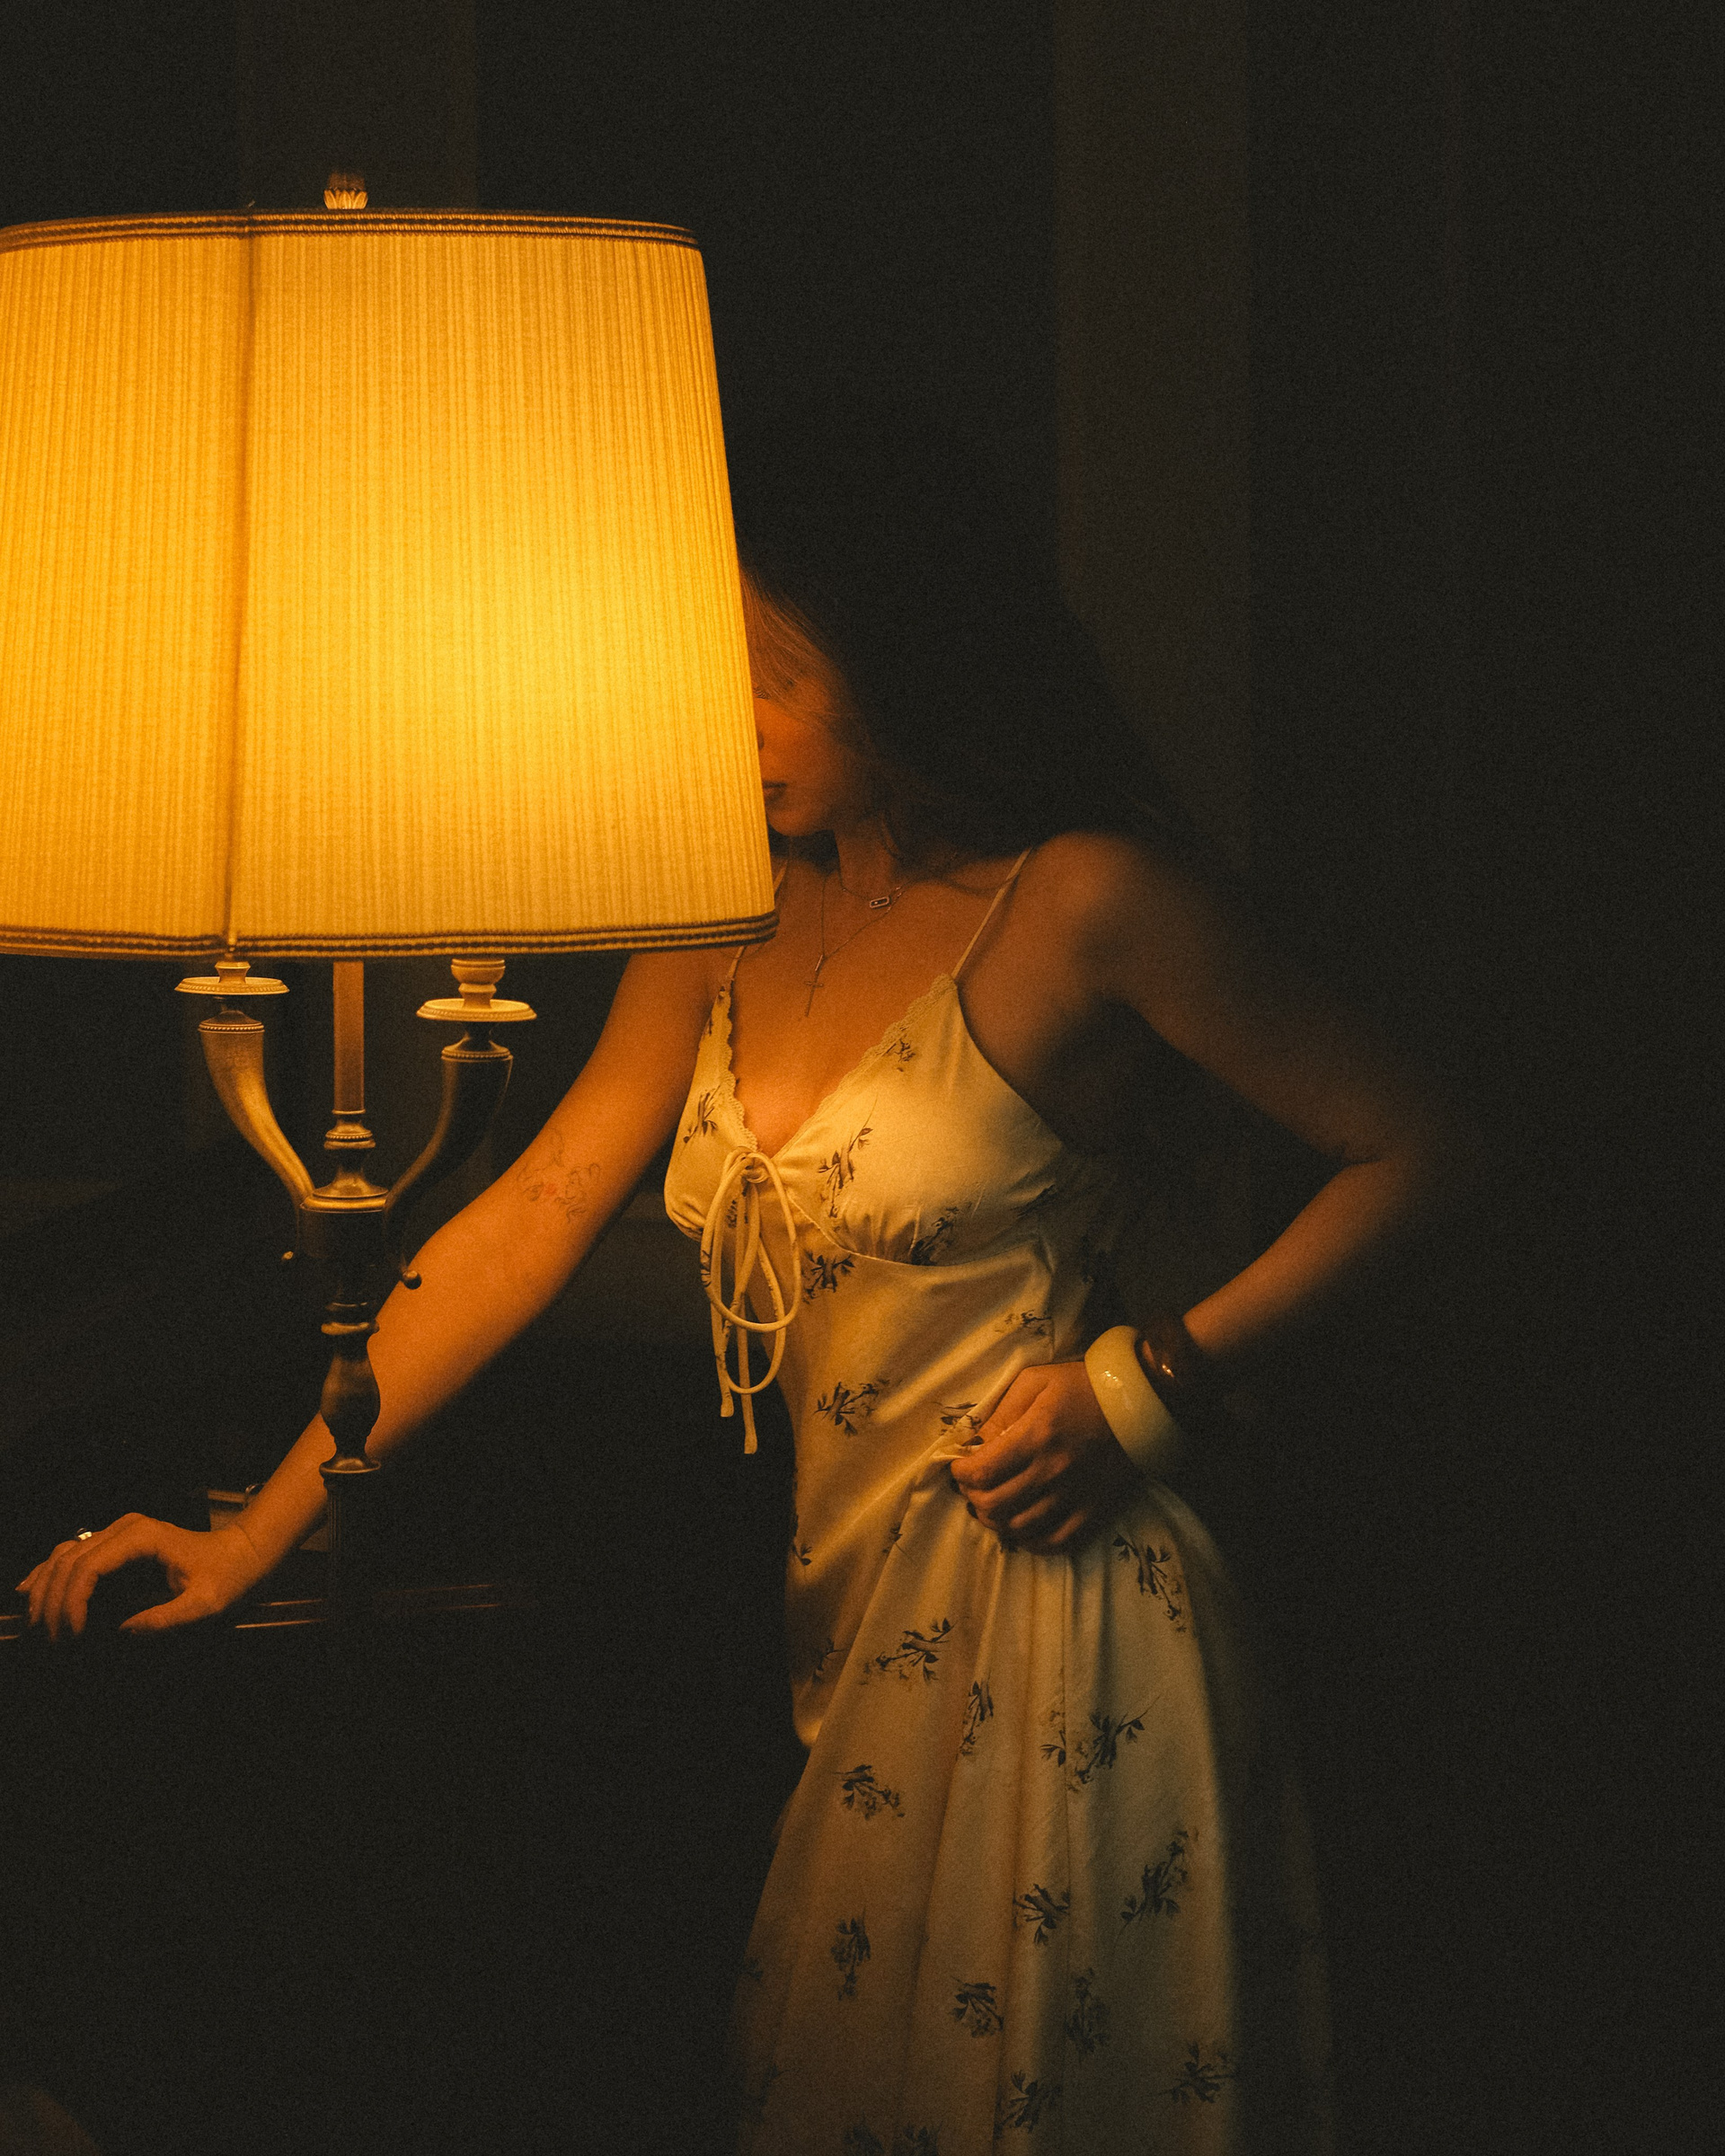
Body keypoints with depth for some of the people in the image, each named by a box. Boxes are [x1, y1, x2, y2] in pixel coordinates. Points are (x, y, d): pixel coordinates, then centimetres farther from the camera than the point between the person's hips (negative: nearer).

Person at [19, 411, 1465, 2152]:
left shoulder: (1077, 900, -10)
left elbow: (1407, 1149, -7)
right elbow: (527, 1223, 6)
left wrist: (1145, 1387, -15)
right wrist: (255, 1535, 0)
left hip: (1035, 1610, -6)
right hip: (856, 1613, 7)